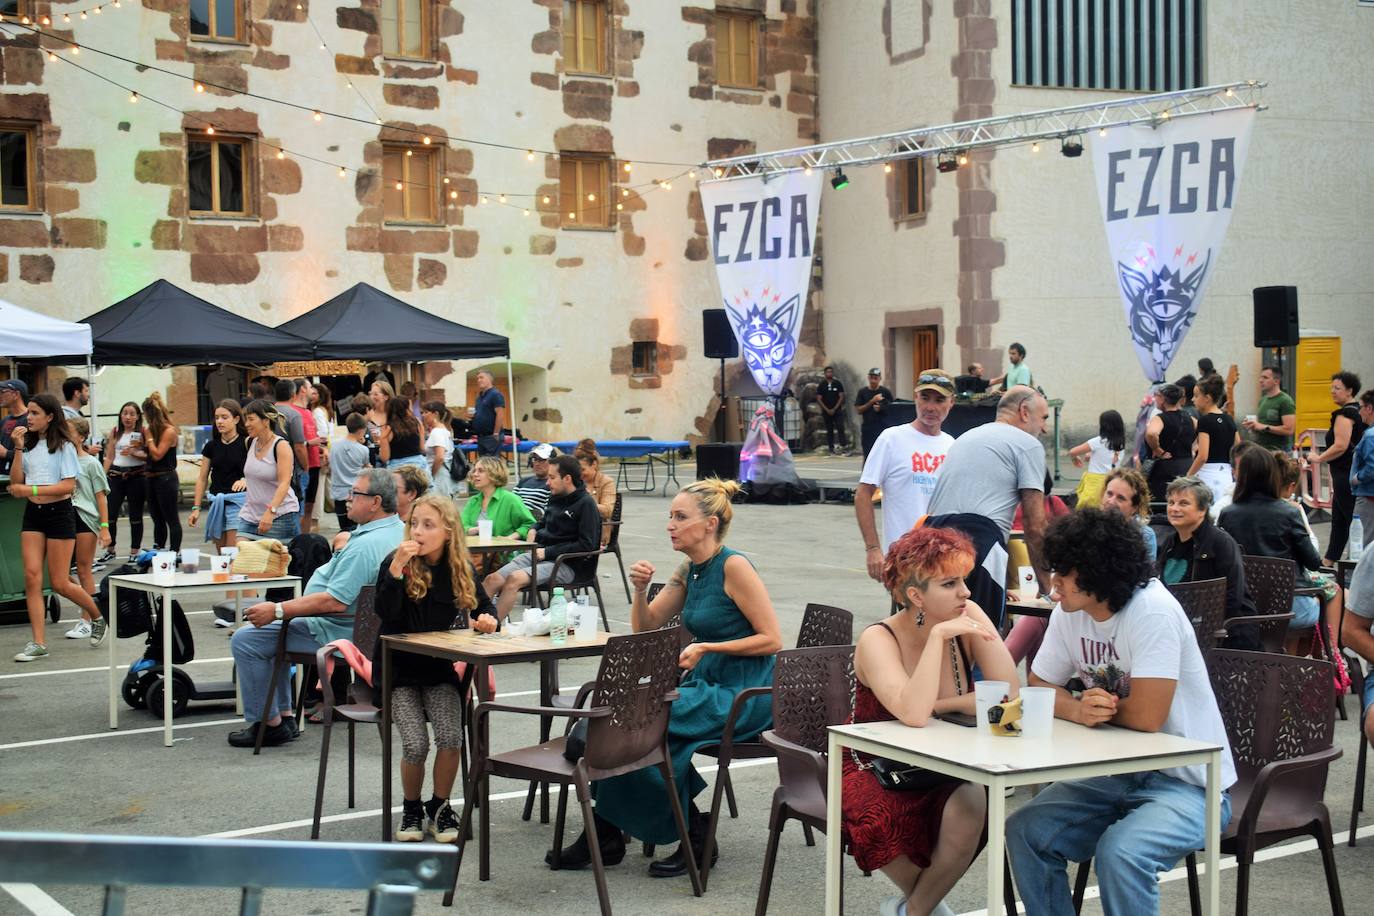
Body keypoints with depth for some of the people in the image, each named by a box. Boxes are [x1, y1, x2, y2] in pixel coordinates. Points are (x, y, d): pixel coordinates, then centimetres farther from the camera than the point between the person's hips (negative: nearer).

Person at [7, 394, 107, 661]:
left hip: (58, 512, -5)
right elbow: (16, 482, 4)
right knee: (32, 577, -6)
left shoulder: (64, 446, -6)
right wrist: (18, 449, -4)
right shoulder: (29, 445, 10)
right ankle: (38, 643, -4)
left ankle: (98, 618, 23)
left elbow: (69, 486, -14)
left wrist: (31, 490, -20)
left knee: (59, 583, -1)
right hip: (33, 514, 5)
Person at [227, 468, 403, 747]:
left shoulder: (365, 546, -28)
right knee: (270, 630, 27)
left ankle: (270, 724, 1)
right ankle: (285, 714, 24)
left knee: (245, 640, -8)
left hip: (340, 631, -11)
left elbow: (335, 601, -32)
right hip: (360, 626, 11)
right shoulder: (398, 530, 5)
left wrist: (277, 610, -26)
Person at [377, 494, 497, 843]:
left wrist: (487, 621, -9)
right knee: (415, 744, -20)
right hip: (399, 670, -2)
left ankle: (440, 807, 5)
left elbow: (484, 606, 14)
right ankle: (411, 808, 10)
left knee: (450, 736, -21)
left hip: (440, 669, 2)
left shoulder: (462, 569, 0)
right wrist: (397, 567, -33)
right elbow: (385, 613, -23)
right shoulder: (395, 563, -9)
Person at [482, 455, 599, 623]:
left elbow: (587, 545, -15)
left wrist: (548, 552, -13)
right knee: (492, 580, -15)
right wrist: (533, 530, 11)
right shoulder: (555, 497, 15)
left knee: (515, 578, -31)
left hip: (566, 565, -7)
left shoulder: (586, 503, -8)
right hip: (540, 554, 7)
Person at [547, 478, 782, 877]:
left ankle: (608, 836, -5)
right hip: (707, 686, 8)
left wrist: (708, 647, -20)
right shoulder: (689, 571, 11)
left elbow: (772, 639, -16)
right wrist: (640, 589, -4)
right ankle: (606, 836, -9)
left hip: (743, 695, -8)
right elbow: (644, 627, 15)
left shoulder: (734, 567, -14)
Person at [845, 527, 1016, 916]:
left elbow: (1008, 695, -19)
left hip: (944, 774, 3)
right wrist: (938, 636, -34)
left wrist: (937, 704, -20)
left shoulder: (967, 618, -9)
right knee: (880, 820, -34)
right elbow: (913, 714, -37)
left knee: (970, 807, -30)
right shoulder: (878, 640, -19)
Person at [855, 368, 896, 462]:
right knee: (867, 457, 5)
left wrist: (881, 408, -11)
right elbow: (858, 410, 0)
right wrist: (872, 401, -10)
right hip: (867, 429, 1)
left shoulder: (885, 392, 3)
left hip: (883, 428, -1)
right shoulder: (862, 392, 7)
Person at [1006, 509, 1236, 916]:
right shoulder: (1069, 612, -2)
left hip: (1187, 784, -7)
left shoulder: (1153, 611, -23)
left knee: (1119, 853, -31)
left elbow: (1146, 716, -28)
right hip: (1118, 775, 7)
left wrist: (1099, 705, -7)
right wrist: (1080, 710, -17)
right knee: (1024, 830, -10)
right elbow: (1040, 686, 5)